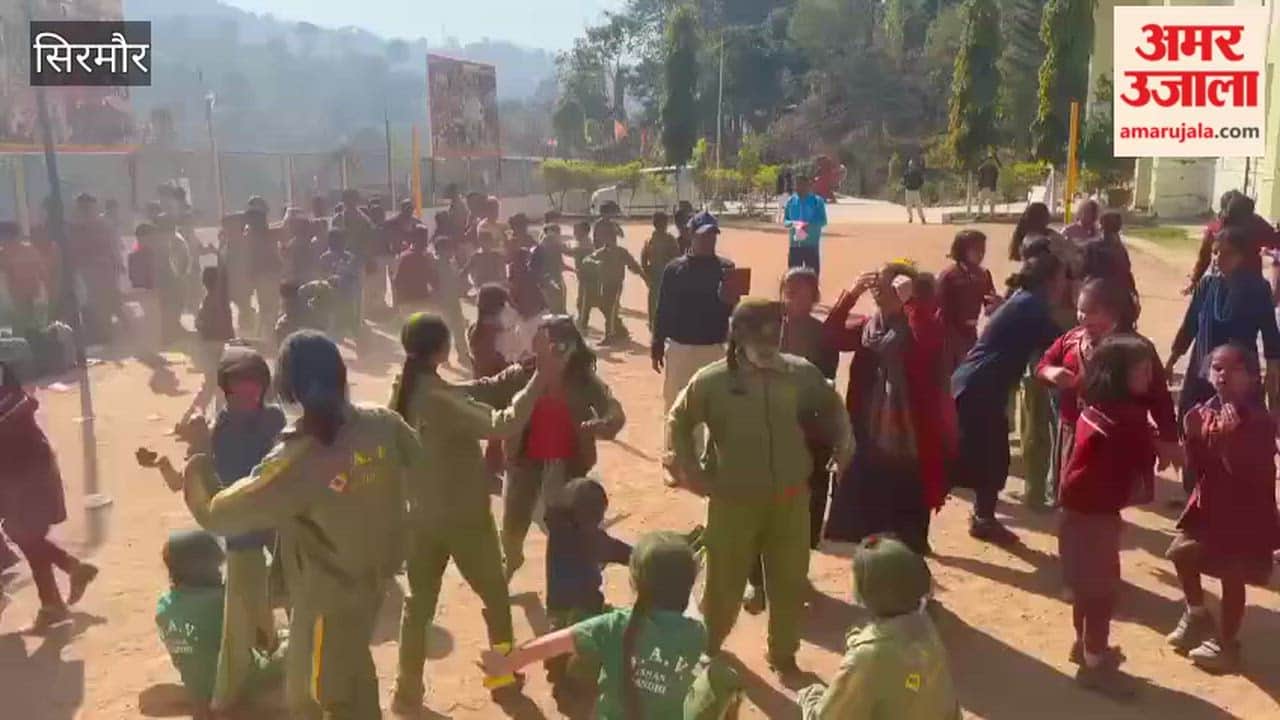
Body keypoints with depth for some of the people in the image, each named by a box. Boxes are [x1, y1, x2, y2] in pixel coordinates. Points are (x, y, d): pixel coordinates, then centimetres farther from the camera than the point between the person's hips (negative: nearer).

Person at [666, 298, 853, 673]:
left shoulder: (801, 374, -8)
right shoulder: (712, 380, -14)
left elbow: (832, 407, 11)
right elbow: (678, 421, 0)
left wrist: (843, 443, 0)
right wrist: (692, 470, -4)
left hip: (789, 499, 2)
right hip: (734, 501, -2)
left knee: (790, 581, 14)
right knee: (725, 582, 10)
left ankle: (783, 653, 37)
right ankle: (706, 649, 36)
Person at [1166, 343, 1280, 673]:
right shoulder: (1206, 412, -1)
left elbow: (1249, 473, -25)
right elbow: (1198, 466, 2)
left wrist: (1230, 436, -34)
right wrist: (1193, 436, -14)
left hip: (1246, 510, -7)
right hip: (1209, 503, 7)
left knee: (1232, 576, 0)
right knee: (1182, 552, 14)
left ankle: (1226, 644, 16)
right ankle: (1197, 615, 37)